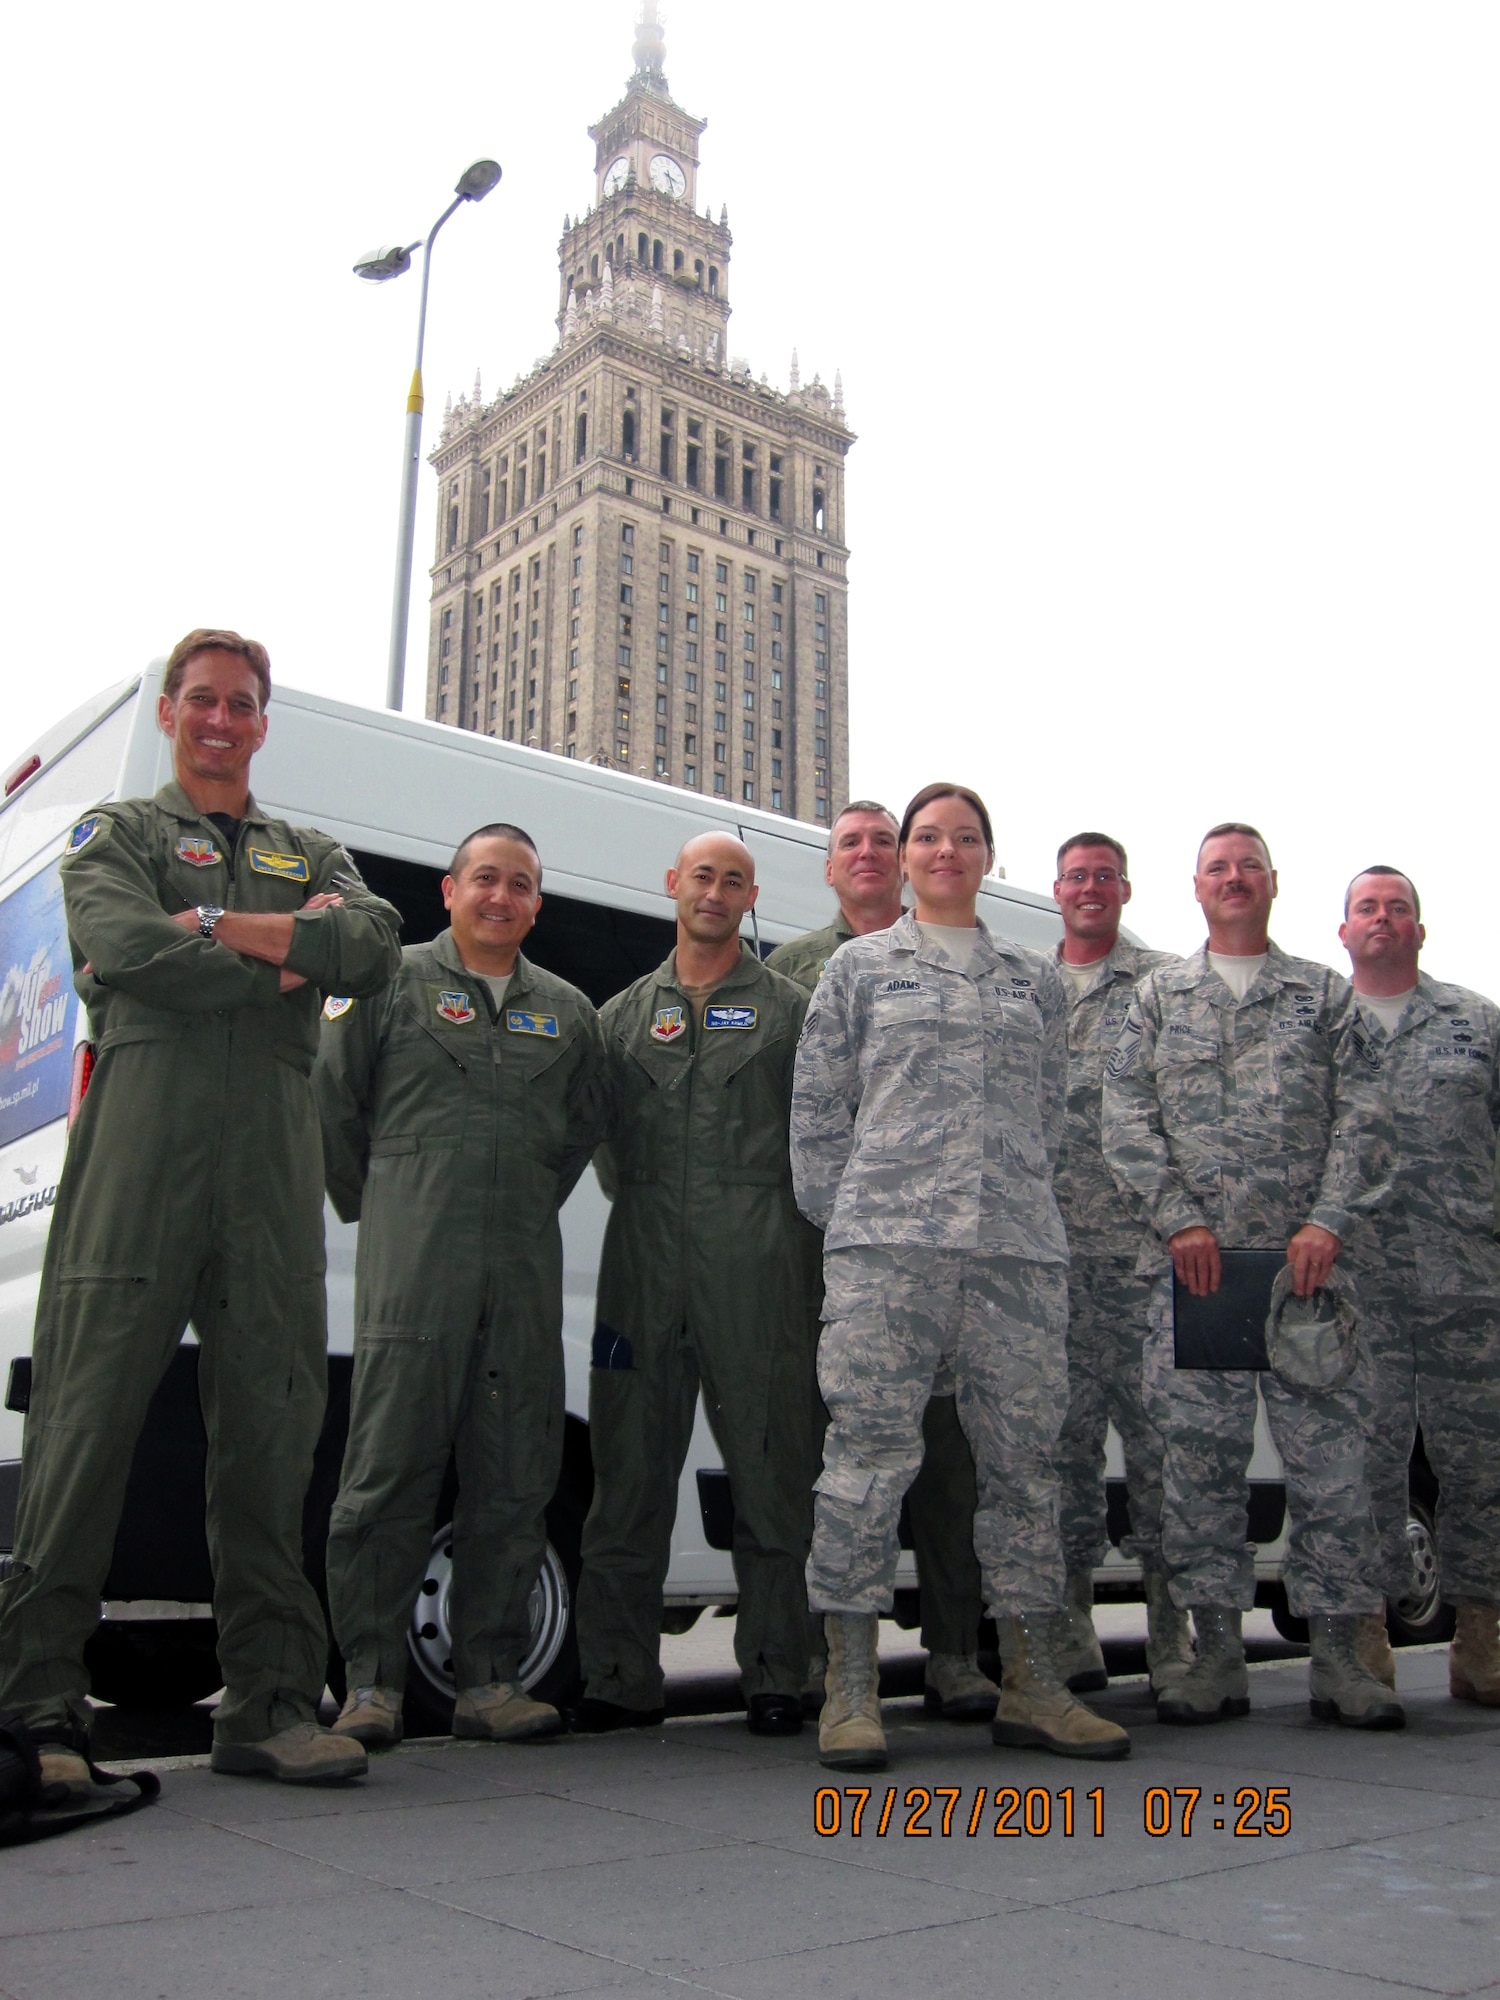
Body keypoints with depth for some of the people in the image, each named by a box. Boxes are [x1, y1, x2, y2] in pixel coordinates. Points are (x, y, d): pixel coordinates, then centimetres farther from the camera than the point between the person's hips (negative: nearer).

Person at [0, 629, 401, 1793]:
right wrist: (288, 962, 0)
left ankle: (271, 1700, 6)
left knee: (273, 1424, 1)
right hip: (141, 1148, -3)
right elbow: (127, 950, -6)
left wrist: (216, 927, -2)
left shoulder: (312, 856, 26)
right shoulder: (116, 835, 17)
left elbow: (375, 949, 4)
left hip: (272, 1166, 3)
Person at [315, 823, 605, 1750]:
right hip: (411, 1270, -4)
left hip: (526, 1273, 4)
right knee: (390, 1472, -5)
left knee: (515, 1481, 4)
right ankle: (373, 1684, 5)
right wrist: (377, 1212, 8)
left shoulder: (569, 1011, 17)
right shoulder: (389, 981, 6)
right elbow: (333, 1106, 6)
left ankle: (490, 1680, 13)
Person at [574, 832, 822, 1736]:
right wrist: (644, 1205, 6)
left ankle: (777, 1677, 9)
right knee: (630, 1469, 4)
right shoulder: (624, 1014, 18)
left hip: (759, 1269, -2)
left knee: (772, 1474, 0)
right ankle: (623, 1678, 13)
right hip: (645, 1266, 3)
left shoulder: (789, 1007, 11)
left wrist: (783, 1219, 0)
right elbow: (602, 1136, 17)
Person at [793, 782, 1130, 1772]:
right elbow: (817, 1110, 10)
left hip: (1020, 1246, 3)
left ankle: (1031, 1684, 14)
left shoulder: (1037, 980, 20)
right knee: (870, 1451, -8)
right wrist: (841, 1217, 3)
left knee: (1024, 1457, 4)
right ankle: (852, 1688, 0)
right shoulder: (858, 966, 13)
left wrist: (1027, 1210, 10)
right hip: (886, 1243, -2)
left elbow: (1052, 1115, 20)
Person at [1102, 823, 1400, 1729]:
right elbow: (1127, 1112, 4)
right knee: (1201, 1454, 2)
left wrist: (1328, 1221, -11)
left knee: (1331, 1449, -1)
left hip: (1306, 1255, 0)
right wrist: (1179, 1218, -8)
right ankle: (1219, 1654, 11)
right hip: (1193, 1257, 0)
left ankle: (1339, 1656, 10)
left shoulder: (1326, 993, 13)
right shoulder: (1161, 993, 13)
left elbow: (1357, 1115, 3)